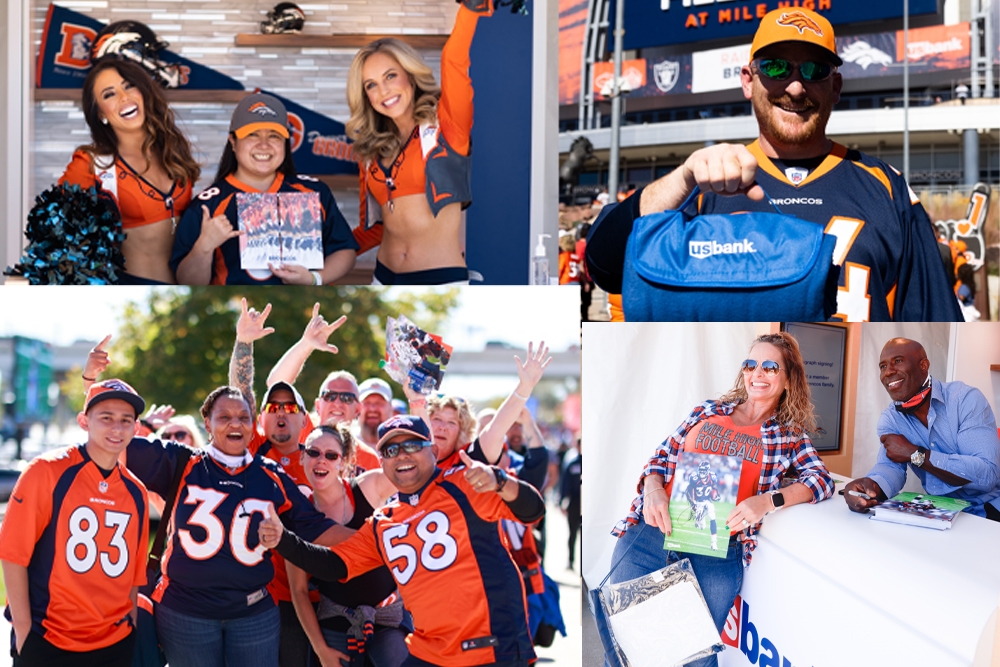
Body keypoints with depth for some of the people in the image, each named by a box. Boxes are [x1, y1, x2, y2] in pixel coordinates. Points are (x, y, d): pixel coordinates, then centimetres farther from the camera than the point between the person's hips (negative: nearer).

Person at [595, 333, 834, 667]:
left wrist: (769, 500, -19)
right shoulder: (707, 412, 17)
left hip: (718, 551, -1)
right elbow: (661, 457, 16)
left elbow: (822, 480, -2)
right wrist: (653, 488, -7)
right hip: (652, 533, 1)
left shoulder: (789, 436, 12)